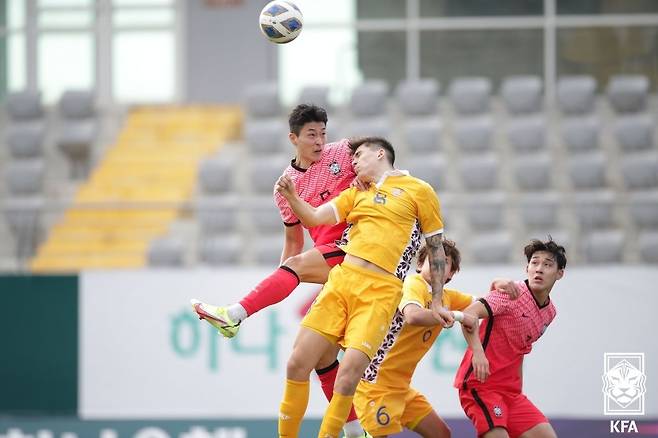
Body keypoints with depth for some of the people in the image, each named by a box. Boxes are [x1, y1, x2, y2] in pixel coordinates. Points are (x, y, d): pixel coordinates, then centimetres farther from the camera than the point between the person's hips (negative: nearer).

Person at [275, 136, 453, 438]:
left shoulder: (419, 191, 8)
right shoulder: (357, 194, 23)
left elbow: (436, 249, 11)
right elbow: (314, 217, 15)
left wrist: (437, 302, 8)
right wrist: (291, 196, -4)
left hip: (379, 292, -5)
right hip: (341, 279, 5)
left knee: (348, 375, -19)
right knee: (297, 364, -4)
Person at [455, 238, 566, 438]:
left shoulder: (549, 312, 12)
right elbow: (469, 314, -25)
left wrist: (518, 390, 17)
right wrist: (477, 351, -40)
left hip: (511, 391, 8)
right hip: (480, 383, -8)